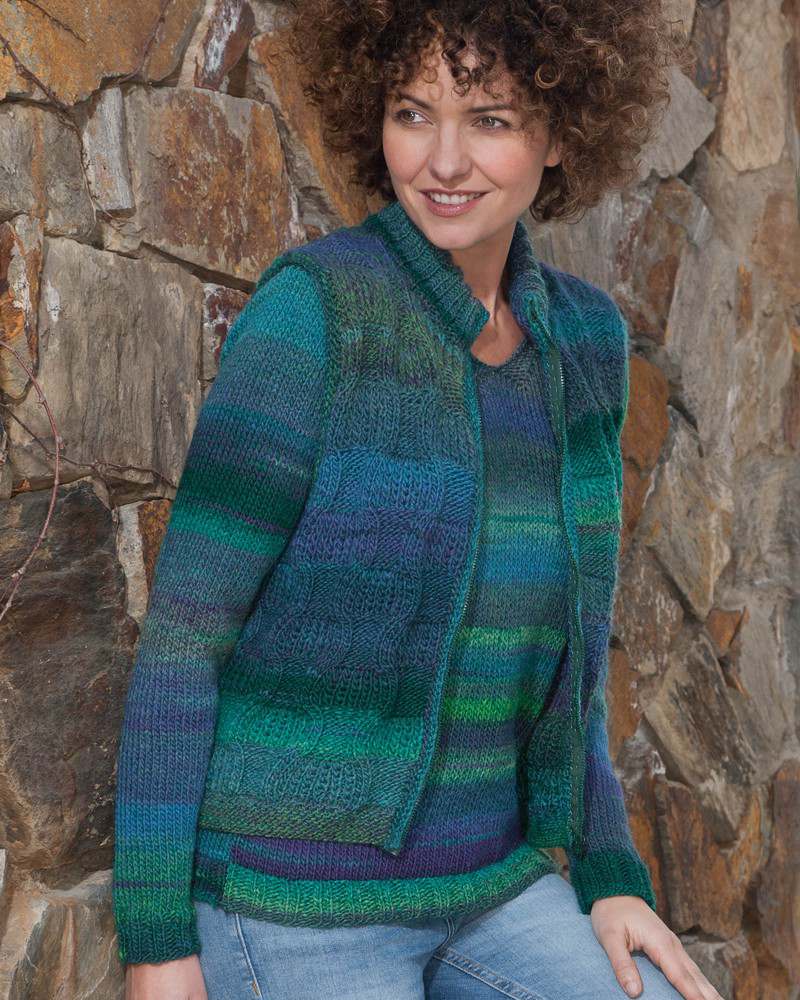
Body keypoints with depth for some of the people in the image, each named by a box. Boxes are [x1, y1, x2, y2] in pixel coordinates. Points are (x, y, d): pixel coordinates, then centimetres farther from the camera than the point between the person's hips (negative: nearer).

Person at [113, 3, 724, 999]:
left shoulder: (580, 334, 2)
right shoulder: (312, 306, -16)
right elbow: (183, 628, -14)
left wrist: (608, 875, 5)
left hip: (482, 881, 6)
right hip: (290, 896, -6)